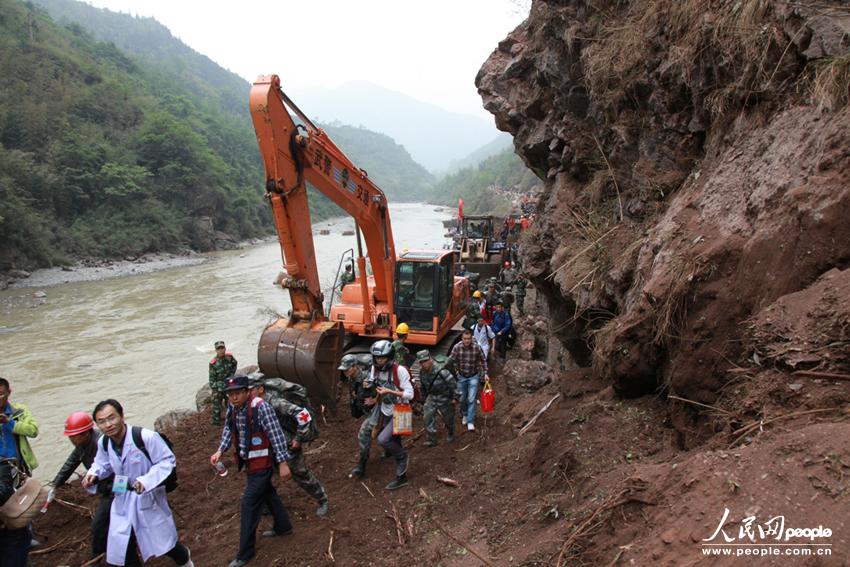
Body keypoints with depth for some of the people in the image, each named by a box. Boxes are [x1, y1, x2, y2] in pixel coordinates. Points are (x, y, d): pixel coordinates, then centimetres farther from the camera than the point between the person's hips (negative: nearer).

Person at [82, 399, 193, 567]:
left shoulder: (145, 437, -29)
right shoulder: (104, 443, -8)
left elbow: (167, 460, -21)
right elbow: (103, 465, 13)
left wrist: (146, 480, -33)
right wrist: (93, 474, -9)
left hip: (149, 497, -5)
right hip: (123, 499, 5)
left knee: (163, 541, 11)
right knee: (121, 550, 12)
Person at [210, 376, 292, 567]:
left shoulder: (261, 407, -27)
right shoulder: (232, 407, -5)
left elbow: (276, 435, -24)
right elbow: (228, 429, 12)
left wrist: (282, 463, -22)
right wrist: (220, 451, -1)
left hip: (262, 463, -8)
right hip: (250, 462, 8)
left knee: (249, 505, -1)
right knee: (267, 493, 24)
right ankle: (283, 526, 45)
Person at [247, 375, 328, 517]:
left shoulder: (274, 402, -32)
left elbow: (303, 414, -36)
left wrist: (299, 438, -27)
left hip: (289, 443, -7)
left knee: (300, 473, 2)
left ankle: (322, 501, 23)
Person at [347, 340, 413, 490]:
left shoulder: (399, 370, -25)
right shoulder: (375, 368, -6)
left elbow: (409, 394, -24)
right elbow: (372, 382, 14)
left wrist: (389, 391, -33)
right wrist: (367, 385, -10)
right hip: (382, 407, 7)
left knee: (383, 439, -20)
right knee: (364, 432, 7)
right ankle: (361, 466, 27)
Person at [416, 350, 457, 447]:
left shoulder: (441, 371, -32)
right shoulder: (422, 371, -12)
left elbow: (453, 383, -22)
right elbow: (423, 385, 8)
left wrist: (455, 397, -14)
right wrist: (425, 395, 15)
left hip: (445, 398, -4)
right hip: (431, 397, 5)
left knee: (448, 418, 14)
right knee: (428, 417, -6)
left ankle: (450, 435, 42)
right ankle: (432, 439, 5)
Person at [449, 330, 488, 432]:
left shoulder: (477, 347, -17)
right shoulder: (457, 347, -17)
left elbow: (483, 360, -2)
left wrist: (485, 373, -3)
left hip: (473, 376, -2)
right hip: (461, 376, 2)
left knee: (471, 399, -6)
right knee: (462, 399, 15)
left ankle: (470, 422, 2)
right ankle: (464, 415, 41)